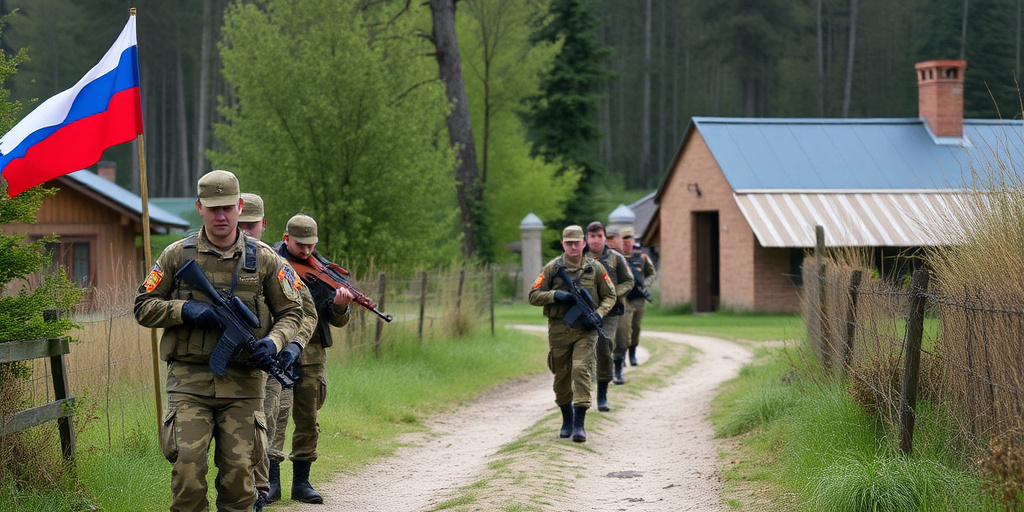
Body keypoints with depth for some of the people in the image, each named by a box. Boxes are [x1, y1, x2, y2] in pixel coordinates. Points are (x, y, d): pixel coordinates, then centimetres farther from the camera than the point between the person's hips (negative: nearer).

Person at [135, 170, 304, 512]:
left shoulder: (265, 260, 7)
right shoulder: (177, 255, 5)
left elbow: (291, 313, 12)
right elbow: (144, 307, 8)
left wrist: (273, 342, -9)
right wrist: (185, 310, -10)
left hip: (243, 383, 1)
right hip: (188, 380, -1)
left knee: (239, 471, 0)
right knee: (187, 470, -11)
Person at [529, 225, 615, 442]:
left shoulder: (595, 268, 3)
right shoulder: (552, 268, 1)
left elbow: (609, 296, 10)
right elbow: (534, 296, 0)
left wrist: (598, 314, -8)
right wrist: (556, 295, -16)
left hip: (585, 329, -1)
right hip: (559, 331, 1)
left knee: (581, 370, -18)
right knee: (561, 377, 10)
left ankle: (579, 424, -16)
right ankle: (567, 420, 31)